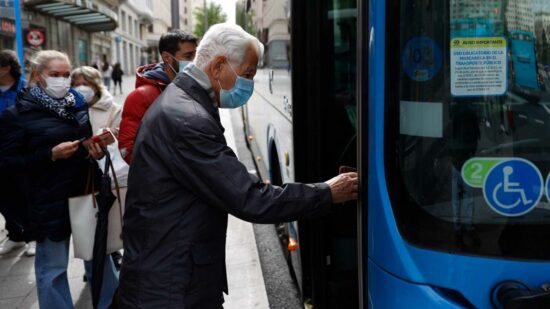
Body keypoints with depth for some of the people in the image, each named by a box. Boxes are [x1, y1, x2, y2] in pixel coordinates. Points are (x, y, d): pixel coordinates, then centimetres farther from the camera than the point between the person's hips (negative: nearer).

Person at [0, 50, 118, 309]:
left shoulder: (77, 102, 8)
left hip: (88, 193, 5)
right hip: (51, 202, -5)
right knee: (53, 268, 8)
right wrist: (51, 155, -22)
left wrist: (95, 145, -3)